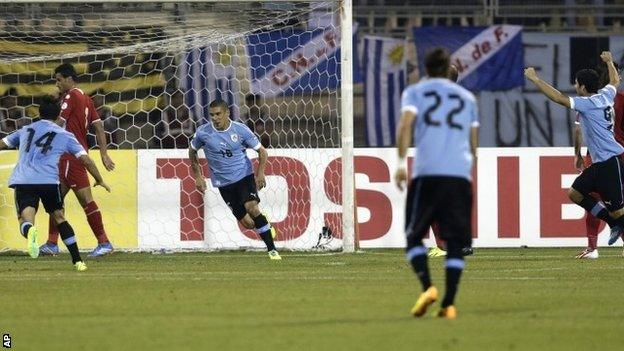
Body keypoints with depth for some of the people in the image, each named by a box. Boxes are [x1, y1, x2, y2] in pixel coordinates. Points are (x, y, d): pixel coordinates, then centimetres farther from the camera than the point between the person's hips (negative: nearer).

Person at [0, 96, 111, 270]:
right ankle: (77, 261, 14)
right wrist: (99, 180, 23)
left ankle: (29, 231, -47)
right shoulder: (65, 135, 17)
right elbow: (86, 159, 11)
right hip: (48, 181, 0)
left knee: (25, 220, -9)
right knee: (59, 218, 17)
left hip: (22, 180, 0)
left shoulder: (25, 130, 25)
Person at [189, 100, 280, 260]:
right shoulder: (203, 133, -6)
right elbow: (192, 151, 14)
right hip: (223, 183, 1)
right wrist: (198, 176, 11)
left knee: (252, 207, -25)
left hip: (244, 176, -1)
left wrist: (260, 173, -13)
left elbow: (262, 151, 2)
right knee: (247, 222, -6)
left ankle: (272, 250, -18)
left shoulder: (240, 130, -8)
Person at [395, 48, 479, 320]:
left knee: (414, 235, 6)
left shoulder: (414, 92, 12)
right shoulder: (467, 97, 21)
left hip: (427, 173, -2)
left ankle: (427, 287, -16)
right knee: (456, 241, 2)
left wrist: (401, 162, -7)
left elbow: (406, 123, -5)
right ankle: (449, 303, -7)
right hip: (461, 175, 2)